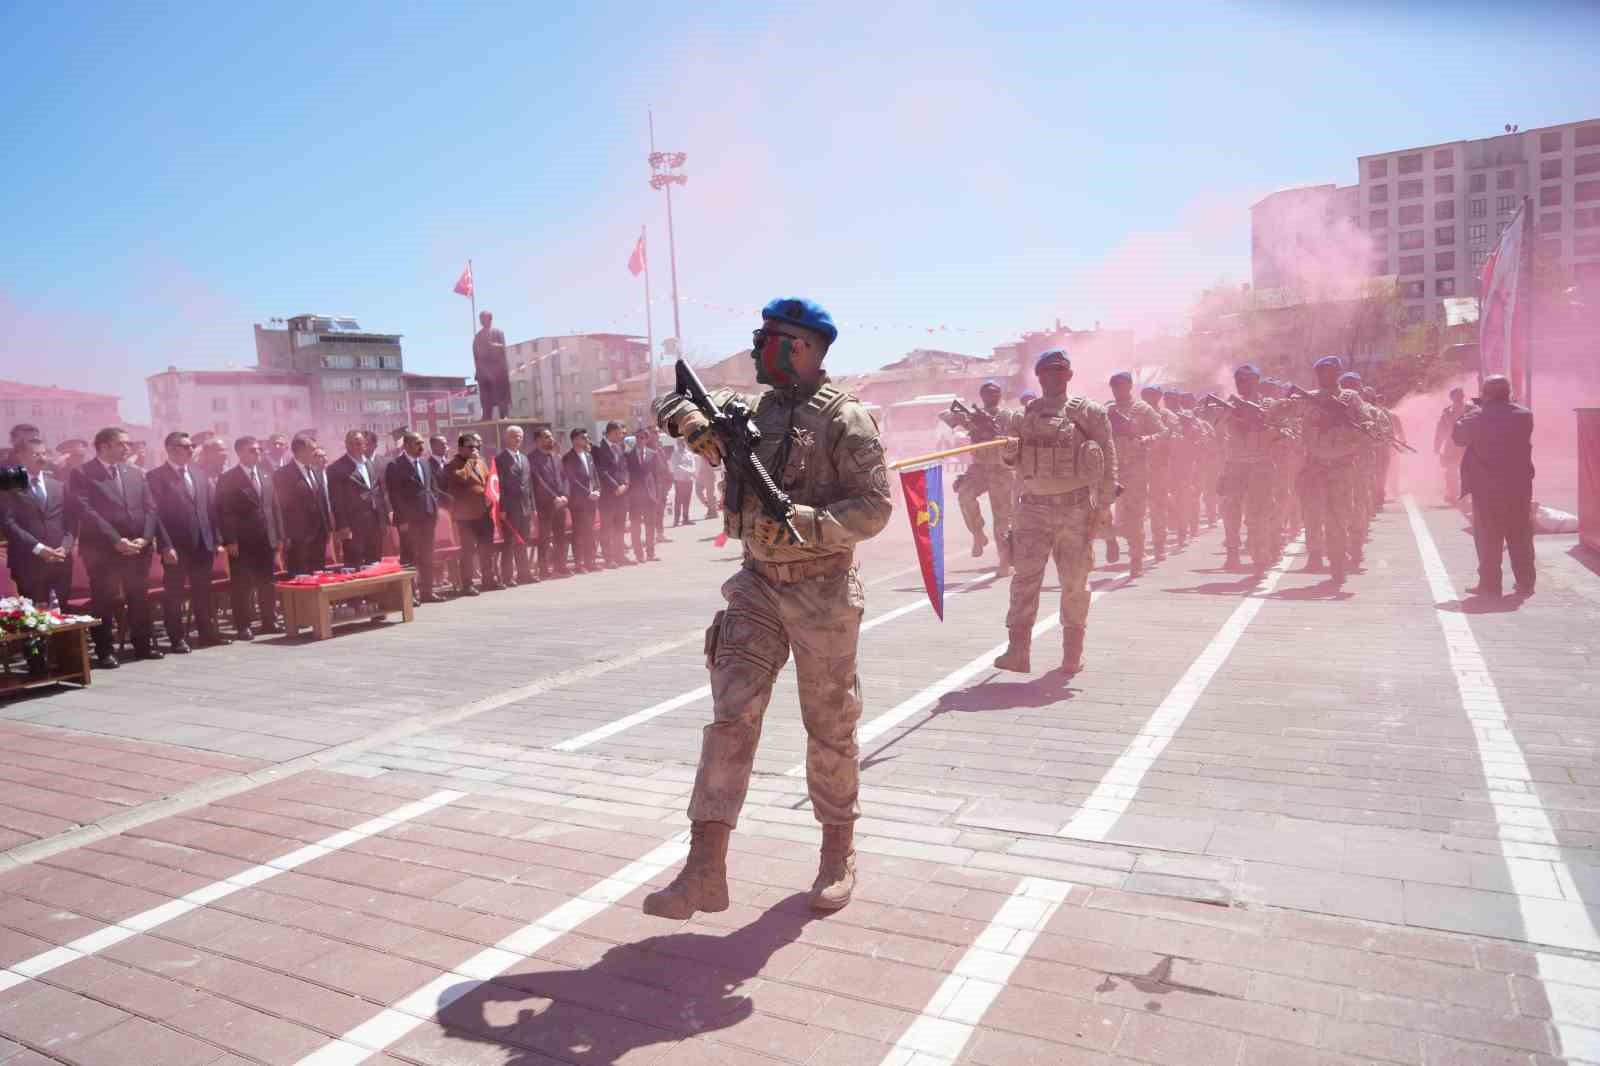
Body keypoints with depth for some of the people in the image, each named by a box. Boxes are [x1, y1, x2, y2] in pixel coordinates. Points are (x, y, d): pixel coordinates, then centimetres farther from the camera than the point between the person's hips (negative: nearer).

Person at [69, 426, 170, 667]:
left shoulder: (135, 474, 13)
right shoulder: (82, 474, -3)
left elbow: (150, 508, 8)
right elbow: (85, 511, -12)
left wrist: (144, 538, -7)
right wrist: (116, 540, -17)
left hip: (139, 547, 5)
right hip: (102, 549, -5)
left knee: (140, 599, 10)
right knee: (104, 602, 1)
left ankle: (144, 644, 19)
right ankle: (104, 651, 9)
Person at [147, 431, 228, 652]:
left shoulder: (199, 473, 12)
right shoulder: (156, 476, -5)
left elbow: (211, 507, 12)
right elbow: (156, 513, -10)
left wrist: (216, 539, 6)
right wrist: (166, 546, -15)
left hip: (203, 543, 5)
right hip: (176, 545, -5)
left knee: (203, 592, 12)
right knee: (174, 593, 4)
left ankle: (208, 632, 21)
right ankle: (177, 639, 10)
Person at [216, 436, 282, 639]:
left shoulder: (266, 475, 13)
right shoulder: (228, 479, -4)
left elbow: (274, 506, 14)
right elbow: (223, 512, -8)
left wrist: (278, 535, 8)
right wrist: (230, 541, -13)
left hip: (267, 540, 5)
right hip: (242, 542, -5)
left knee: (267, 584, 10)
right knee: (242, 585, 1)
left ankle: (269, 622, 19)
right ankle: (243, 626, 7)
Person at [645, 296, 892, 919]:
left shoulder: (843, 419, -9)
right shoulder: (751, 410, 10)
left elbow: (875, 507, -14)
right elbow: (675, 402, 17)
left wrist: (802, 522, -27)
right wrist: (695, 422, -6)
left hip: (821, 593, -5)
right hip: (758, 586, 5)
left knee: (830, 727, 8)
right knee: (731, 714, -3)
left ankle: (838, 855, 27)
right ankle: (706, 869, -1)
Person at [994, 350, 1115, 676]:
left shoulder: (1089, 412, 2)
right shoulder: (1025, 415, 12)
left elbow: (1108, 459, 0)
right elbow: (1012, 459, 18)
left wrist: (1104, 505, -6)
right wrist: (1006, 447, -5)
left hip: (1076, 508, -2)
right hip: (1034, 506, 2)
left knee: (1074, 583, 4)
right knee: (1025, 579, -7)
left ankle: (1073, 653, 16)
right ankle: (1017, 651, -7)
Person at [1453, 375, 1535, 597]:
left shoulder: (1477, 415, -10)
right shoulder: (1524, 415, 0)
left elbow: (1458, 437, 0)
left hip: (1486, 487, -3)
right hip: (1519, 485, 3)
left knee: (1488, 537, 3)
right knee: (1521, 535, 11)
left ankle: (1490, 585, 5)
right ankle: (1525, 583, 16)